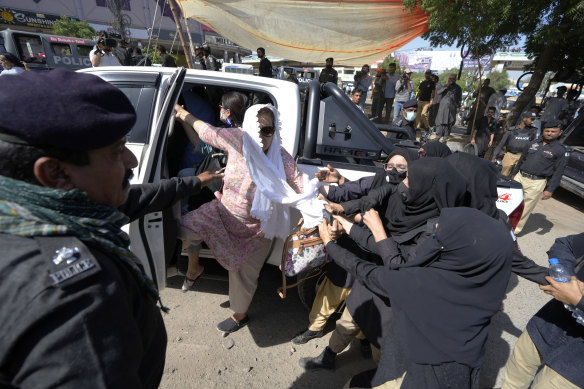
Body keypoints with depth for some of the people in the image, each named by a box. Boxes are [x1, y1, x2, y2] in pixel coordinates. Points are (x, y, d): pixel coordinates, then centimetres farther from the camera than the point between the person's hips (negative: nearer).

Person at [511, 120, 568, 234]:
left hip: (536, 183, -4)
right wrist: (513, 174, 19)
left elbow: (558, 172, -3)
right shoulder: (533, 144, 12)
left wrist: (550, 190, -9)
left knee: (525, 209, -1)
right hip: (520, 177, 4)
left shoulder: (561, 150, 0)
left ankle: (515, 229, 8)